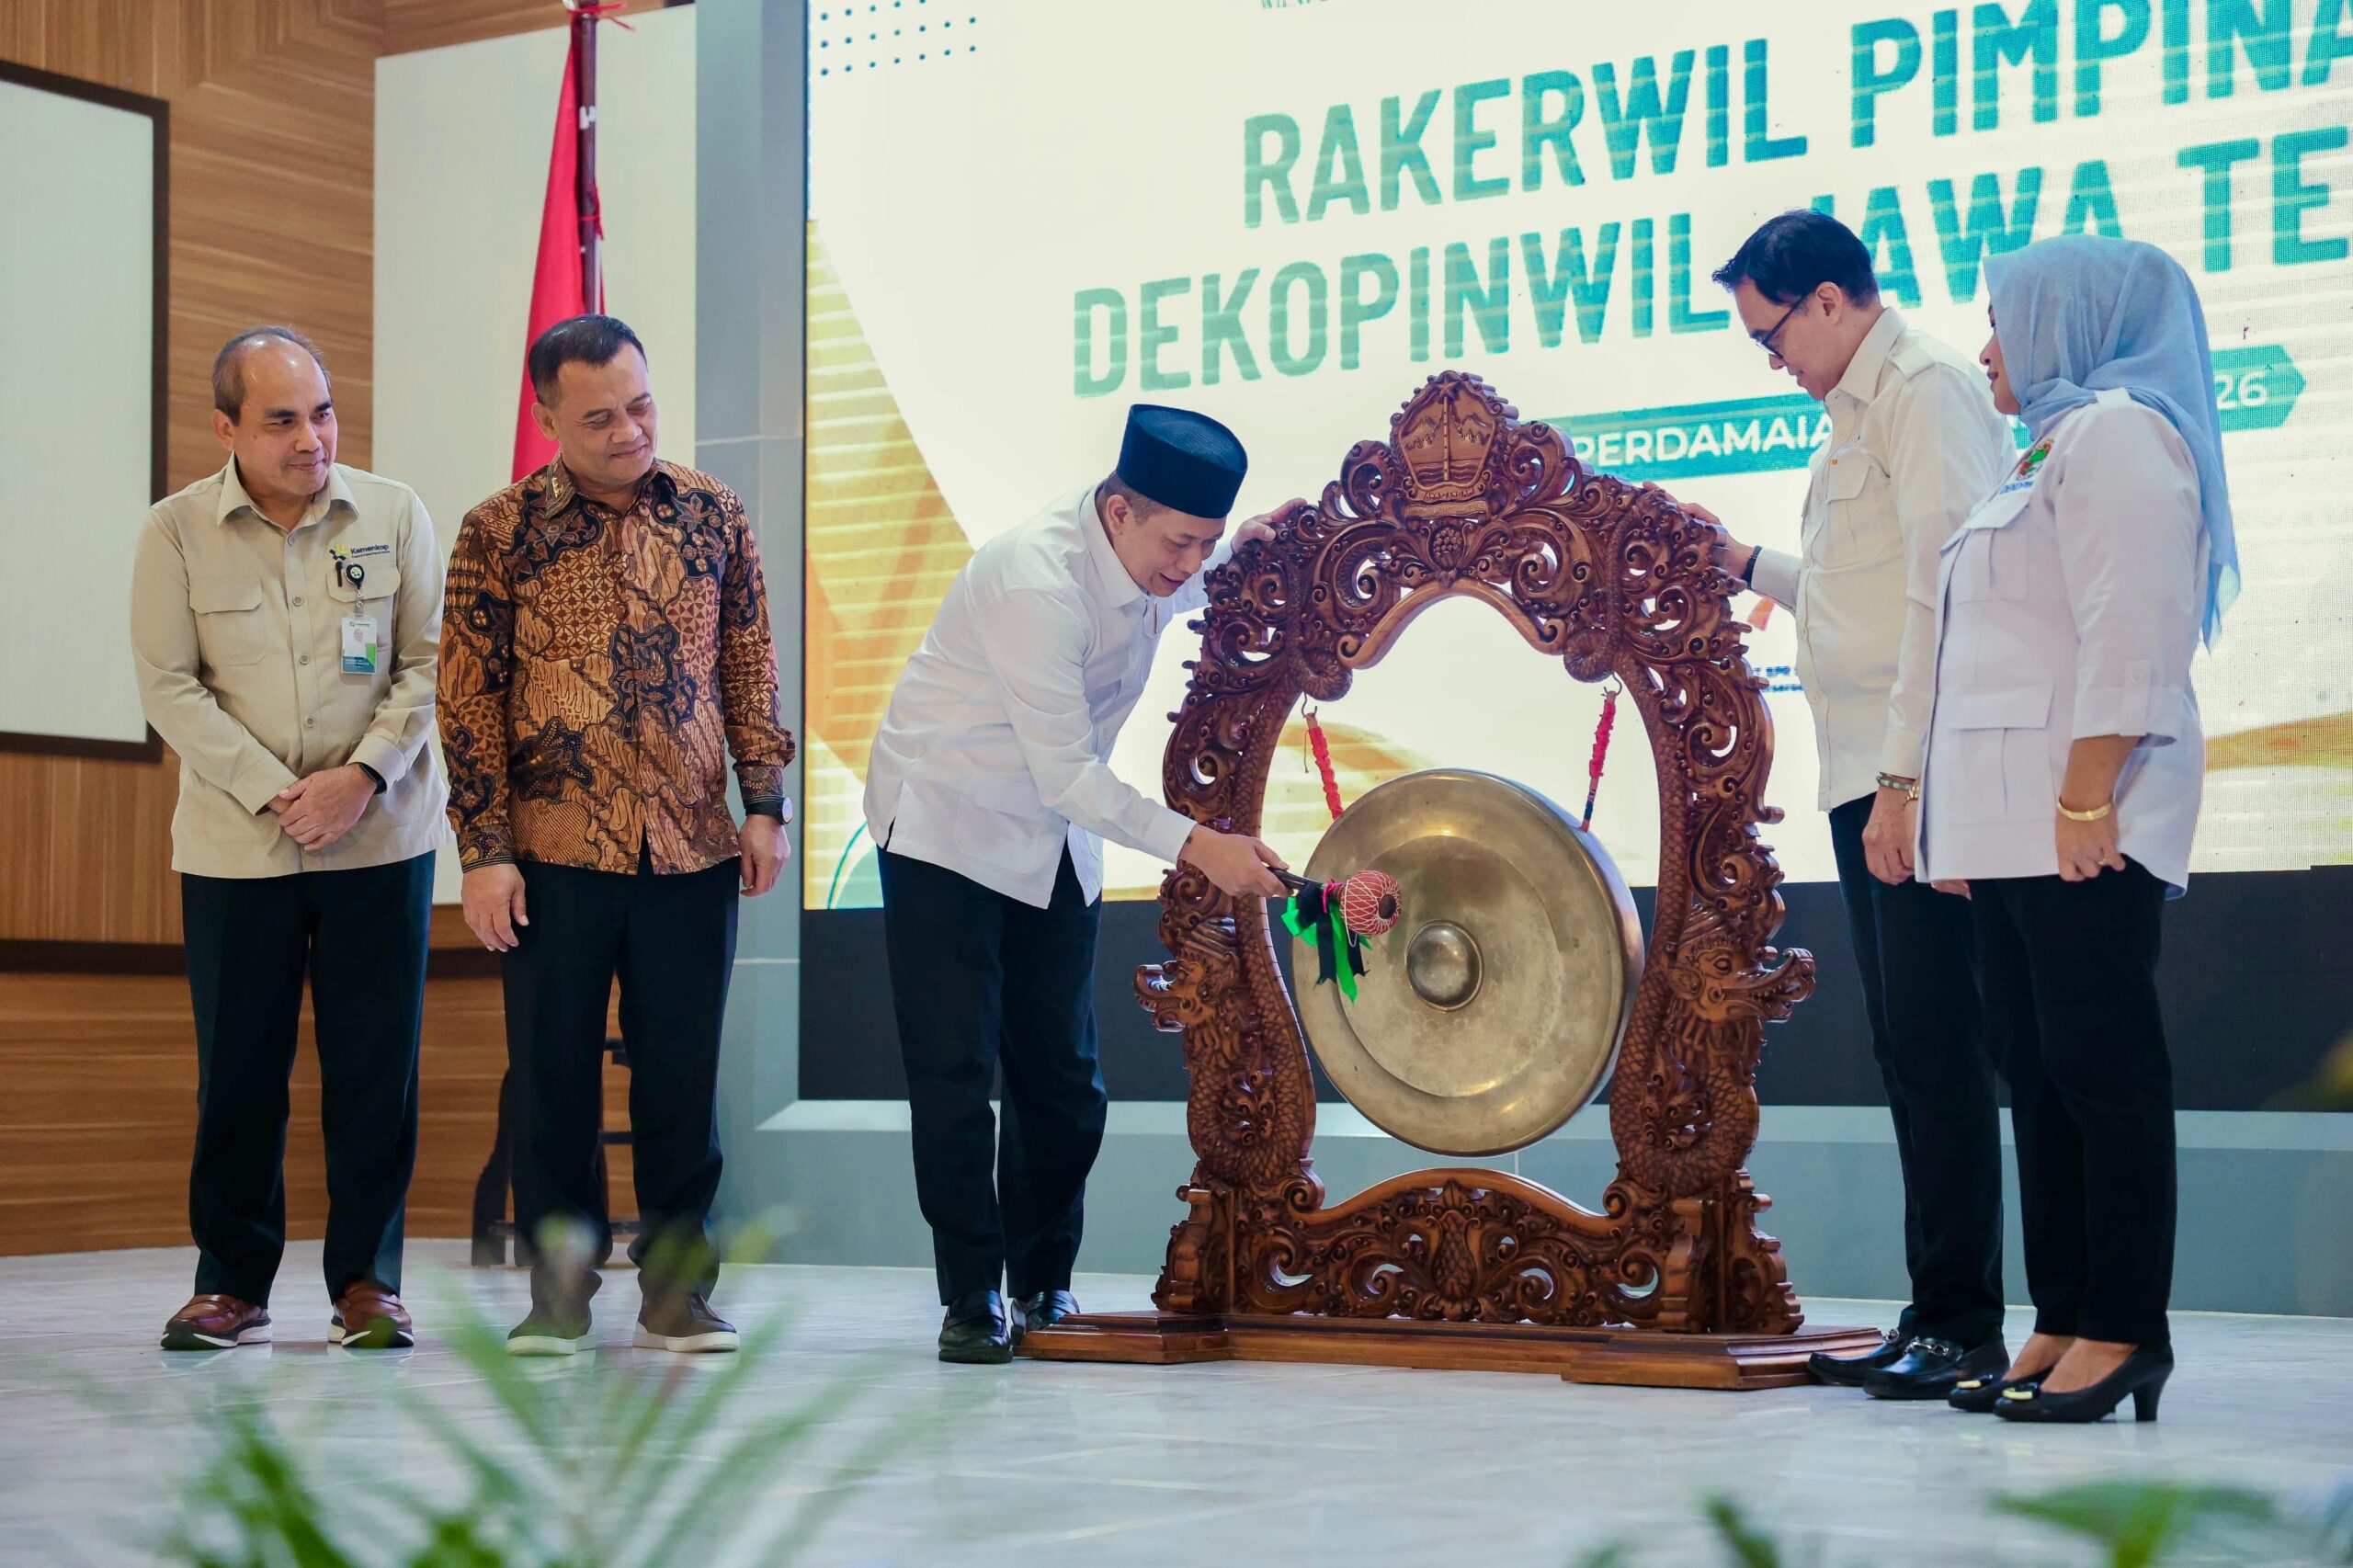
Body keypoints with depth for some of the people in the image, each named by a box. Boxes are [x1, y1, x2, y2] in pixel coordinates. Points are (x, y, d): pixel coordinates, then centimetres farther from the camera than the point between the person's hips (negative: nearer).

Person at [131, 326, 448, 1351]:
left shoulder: (393, 515, 1)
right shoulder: (175, 533, -1)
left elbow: (430, 662, 2)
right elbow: (169, 688, -3)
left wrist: (363, 775, -11)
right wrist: (274, 793, -12)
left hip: (381, 839, 1)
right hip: (233, 845, 0)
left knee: (375, 1065, 2)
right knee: (237, 1067, 4)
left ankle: (366, 1279, 13)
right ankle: (233, 1283, 16)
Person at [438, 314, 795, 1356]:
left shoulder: (711, 514, 6)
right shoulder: (498, 533, -1)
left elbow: (750, 668, 11)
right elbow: (468, 698, 0)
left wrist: (764, 805, 5)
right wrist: (483, 850, -5)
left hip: (693, 849, 2)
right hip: (554, 852, -1)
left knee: (682, 1074, 5)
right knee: (554, 1072, 5)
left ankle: (677, 1285, 17)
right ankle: (558, 1289, 17)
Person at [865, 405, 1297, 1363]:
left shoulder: (1142, 554, -6)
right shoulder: (1038, 580, -30)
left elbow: (1165, 600, 21)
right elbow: (1066, 774, -29)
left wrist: (1235, 561, -1)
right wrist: (1195, 845, -34)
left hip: (1053, 843, 7)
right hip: (949, 825, -7)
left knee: (1064, 1079, 6)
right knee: (955, 1072, -7)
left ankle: (1043, 1286, 18)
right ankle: (971, 1297, 2)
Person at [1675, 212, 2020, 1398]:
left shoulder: (1926, 388, -9)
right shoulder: (1861, 409, 21)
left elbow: (1943, 591, -18)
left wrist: (1904, 780, -22)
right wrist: (1750, 566, 21)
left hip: (1919, 784, -10)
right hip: (1868, 782, 10)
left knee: (1935, 1050, -8)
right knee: (1907, 1053, 11)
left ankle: (1963, 1323, -4)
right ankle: (1933, 1319, 16)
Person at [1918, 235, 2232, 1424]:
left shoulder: (2115, 432, -7)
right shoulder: (2057, 446, 24)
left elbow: (2127, 634, -17)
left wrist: (2085, 799, -22)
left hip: (2078, 822, -10)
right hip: (2014, 826, 10)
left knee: (2099, 1063, -8)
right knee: (2038, 1070, 7)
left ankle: (2121, 1331, -5)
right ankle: (2061, 1327, 10)